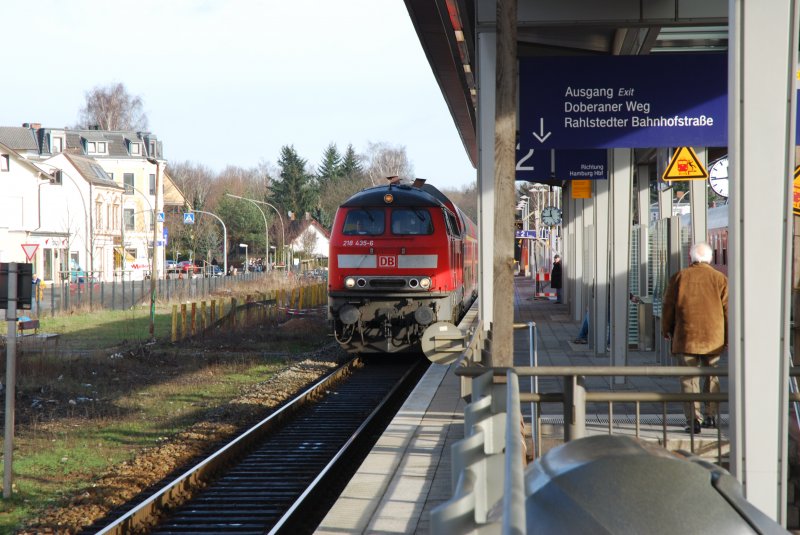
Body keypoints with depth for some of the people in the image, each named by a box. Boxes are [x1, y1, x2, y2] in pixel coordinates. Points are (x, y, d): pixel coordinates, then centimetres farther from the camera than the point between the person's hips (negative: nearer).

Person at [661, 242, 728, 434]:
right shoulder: (720, 279, 2)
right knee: (711, 376, 17)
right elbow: (727, 310, 2)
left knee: (689, 379, -1)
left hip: (687, 337, -2)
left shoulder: (679, 277, 0)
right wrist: (729, 338, 9)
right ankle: (711, 416, 20)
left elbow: (668, 306, 5)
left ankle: (693, 420, -9)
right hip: (713, 338, 2)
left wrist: (667, 329, 18)